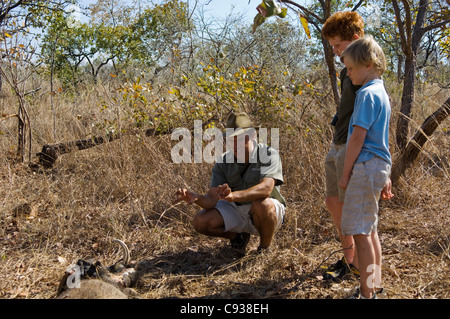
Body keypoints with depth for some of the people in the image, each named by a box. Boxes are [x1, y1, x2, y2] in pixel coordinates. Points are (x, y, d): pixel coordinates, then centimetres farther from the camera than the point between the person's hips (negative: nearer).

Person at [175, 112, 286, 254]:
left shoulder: (269, 155, -19)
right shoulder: (223, 163, -8)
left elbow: (266, 188, -38)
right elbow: (211, 199, -15)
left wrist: (234, 195, -54)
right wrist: (196, 198, -40)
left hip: (271, 213, -4)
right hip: (236, 210, 4)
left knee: (262, 204, -39)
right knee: (200, 221, -17)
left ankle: (265, 248, -9)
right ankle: (238, 236, 11)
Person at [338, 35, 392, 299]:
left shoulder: (367, 93, -14)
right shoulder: (381, 92, 17)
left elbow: (358, 136, -17)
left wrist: (346, 173, -11)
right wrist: (385, 175, 25)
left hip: (366, 167, -10)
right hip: (379, 167, 10)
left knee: (360, 232, -7)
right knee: (369, 230, 17)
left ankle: (367, 293, -1)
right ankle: (375, 286, 26)